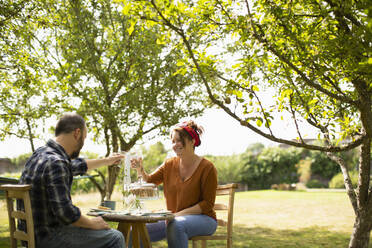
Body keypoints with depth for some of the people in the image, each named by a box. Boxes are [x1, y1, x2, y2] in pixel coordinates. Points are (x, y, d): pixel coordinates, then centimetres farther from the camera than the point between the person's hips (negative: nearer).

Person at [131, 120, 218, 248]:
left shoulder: (207, 168, -8)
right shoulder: (169, 164, 9)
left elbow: (208, 204, -10)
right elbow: (149, 181, 2)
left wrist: (179, 214, -18)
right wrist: (140, 170, -19)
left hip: (202, 219, -4)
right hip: (174, 219, 5)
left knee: (175, 225, -37)